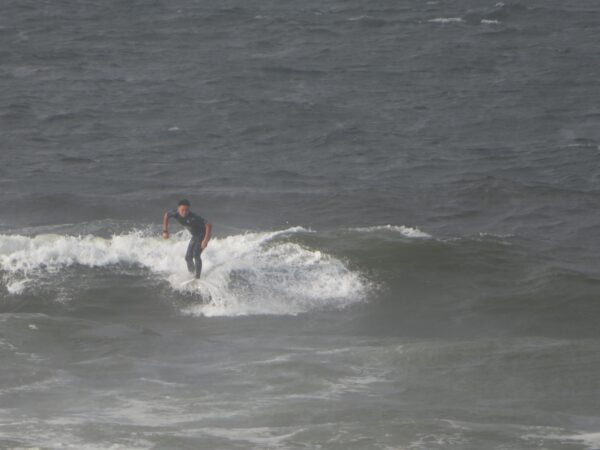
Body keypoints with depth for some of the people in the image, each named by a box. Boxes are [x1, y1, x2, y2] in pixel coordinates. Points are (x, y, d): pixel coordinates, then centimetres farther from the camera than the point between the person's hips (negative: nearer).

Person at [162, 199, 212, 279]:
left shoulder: (193, 218, -37)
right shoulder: (176, 214, -19)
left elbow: (208, 225, -40)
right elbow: (166, 215, 4)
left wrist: (205, 240, -45)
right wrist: (165, 231, 2)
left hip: (203, 234, -7)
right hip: (195, 236, 7)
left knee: (196, 255, -23)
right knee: (188, 257, 7)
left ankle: (198, 277, -21)